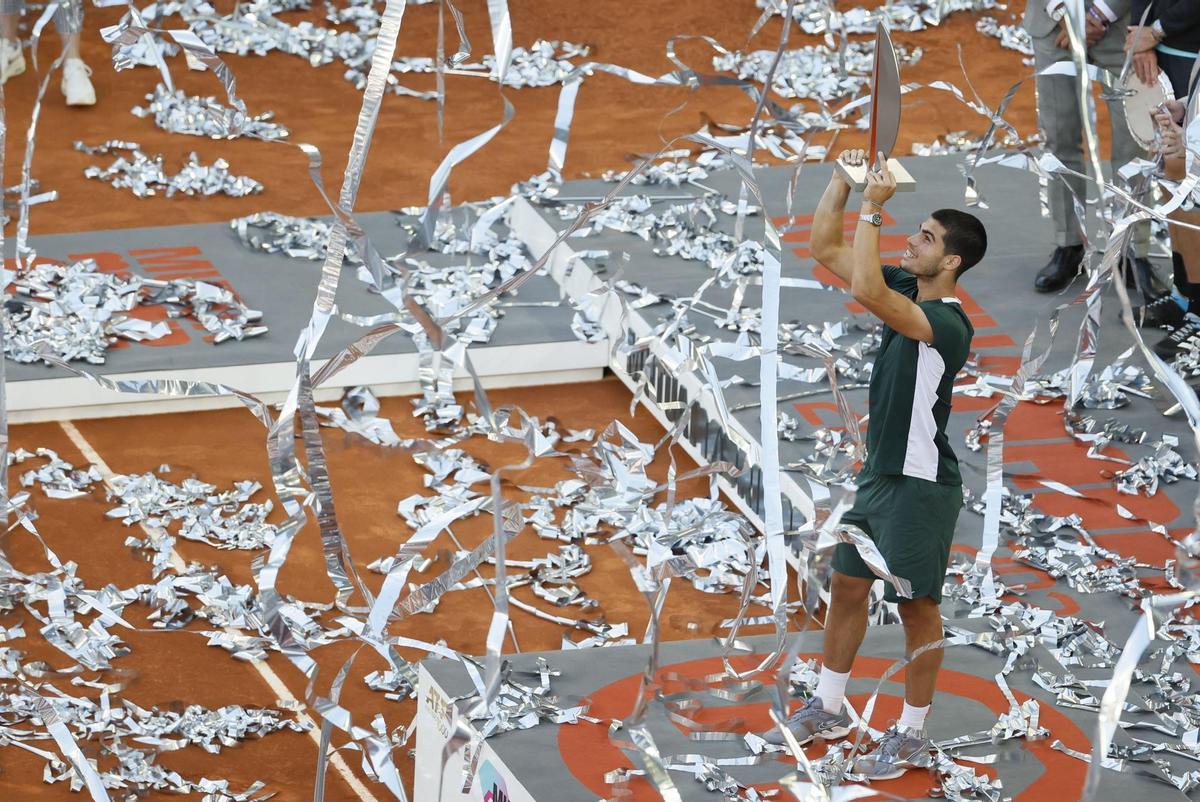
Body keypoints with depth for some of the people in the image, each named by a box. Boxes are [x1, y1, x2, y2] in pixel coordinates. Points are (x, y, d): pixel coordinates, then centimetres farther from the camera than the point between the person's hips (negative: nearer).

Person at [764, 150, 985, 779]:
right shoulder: (903, 289, 3)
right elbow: (824, 248, 9)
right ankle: (827, 709, 31)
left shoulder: (949, 325, -23)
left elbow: (866, 291, -38)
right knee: (846, 586, 17)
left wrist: (872, 208, -33)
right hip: (879, 473, 9)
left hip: (921, 484, -9)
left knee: (917, 607, 0)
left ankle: (911, 736, 10)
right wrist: (843, 181, -4)